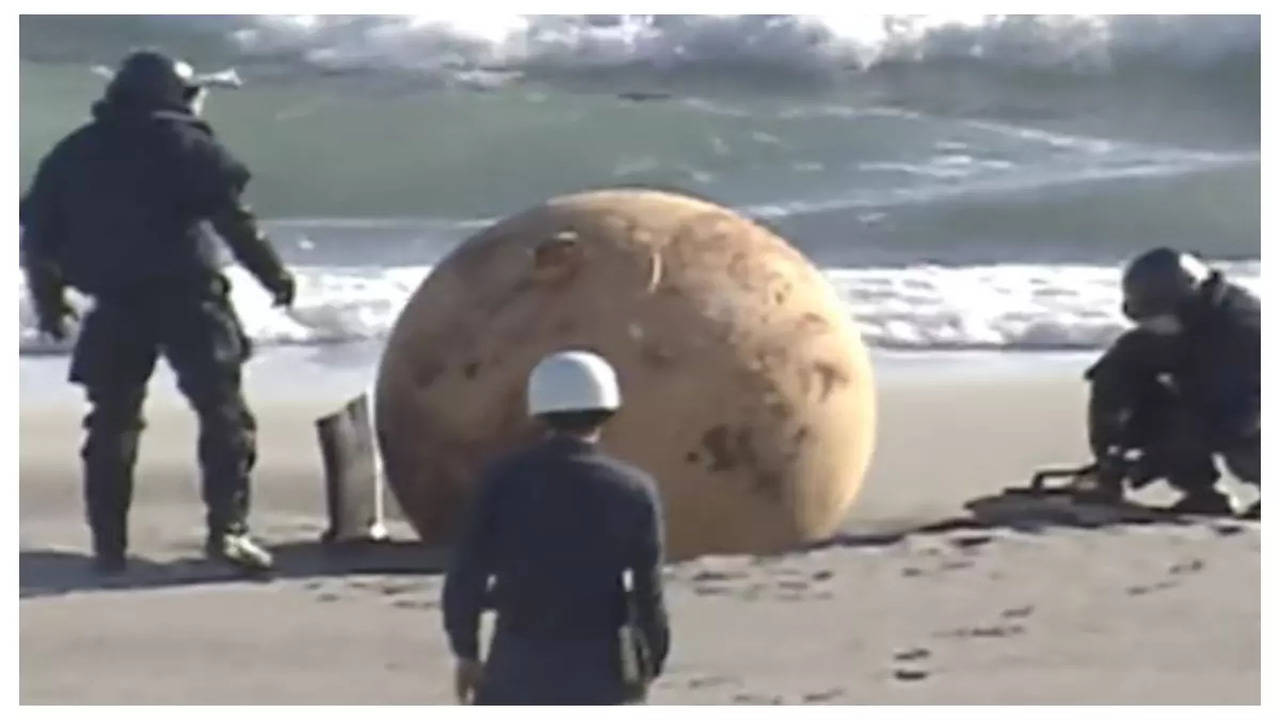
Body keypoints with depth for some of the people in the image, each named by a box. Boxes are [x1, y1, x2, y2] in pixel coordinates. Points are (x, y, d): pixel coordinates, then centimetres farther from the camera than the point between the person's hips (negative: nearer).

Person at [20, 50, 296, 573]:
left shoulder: (72, 153, 14)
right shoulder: (184, 142, 0)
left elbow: (37, 232, 13)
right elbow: (230, 215, -9)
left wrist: (48, 300, 23)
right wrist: (272, 272, -3)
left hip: (115, 306, 4)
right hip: (185, 298, -4)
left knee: (111, 422, 12)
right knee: (223, 412, 0)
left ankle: (108, 544, 10)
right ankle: (227, 530, -11)